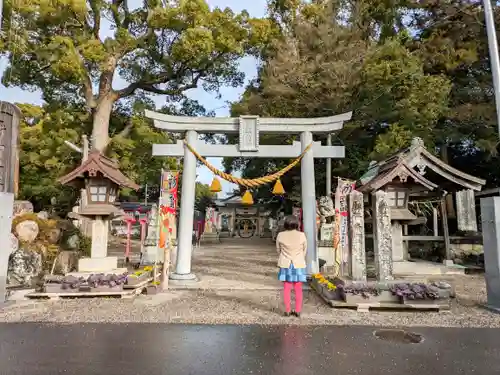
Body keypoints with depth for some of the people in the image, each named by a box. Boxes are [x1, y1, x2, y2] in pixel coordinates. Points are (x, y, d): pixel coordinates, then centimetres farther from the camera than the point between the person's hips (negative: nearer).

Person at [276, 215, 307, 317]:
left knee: (286, 288, 9)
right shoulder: (302, 235, -10)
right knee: (298, 289, 10)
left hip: (285, 265, 0)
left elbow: (278, 249, 3)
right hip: (298, 265, 0)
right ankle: (298, 311, 14)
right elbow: (304, 250, 3)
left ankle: (287, 311, 13)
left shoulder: (280, 235, -9)